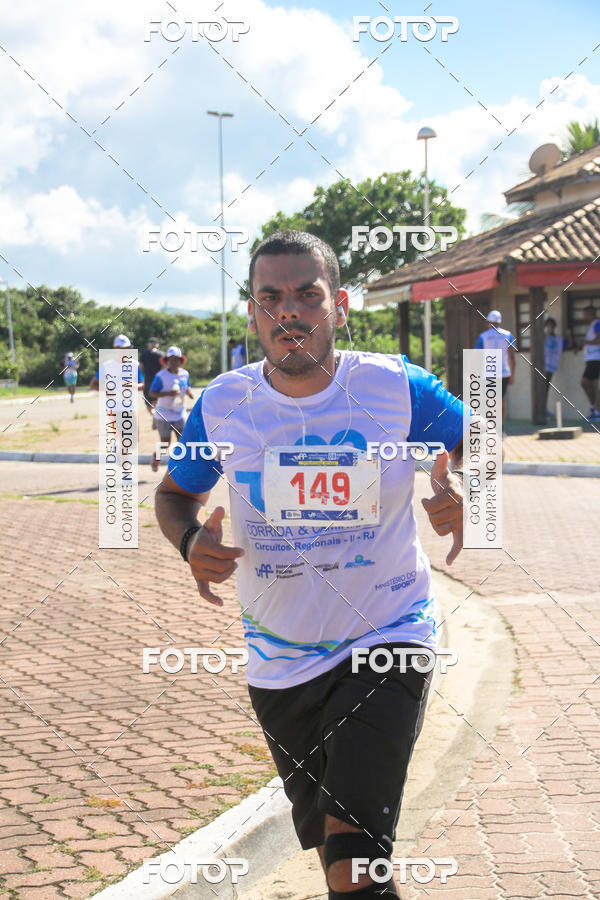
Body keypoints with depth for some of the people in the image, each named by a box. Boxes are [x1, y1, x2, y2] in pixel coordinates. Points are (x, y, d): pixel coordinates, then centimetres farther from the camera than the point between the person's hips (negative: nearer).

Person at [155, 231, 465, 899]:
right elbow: (174, 494, 10)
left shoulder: (398, 387, -12)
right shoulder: (221, 404, -6)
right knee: (327, 840, 19)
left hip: (387, 641, -3)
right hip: (279, 660, 3)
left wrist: (456, 491, -17)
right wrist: (190, 541, -13)